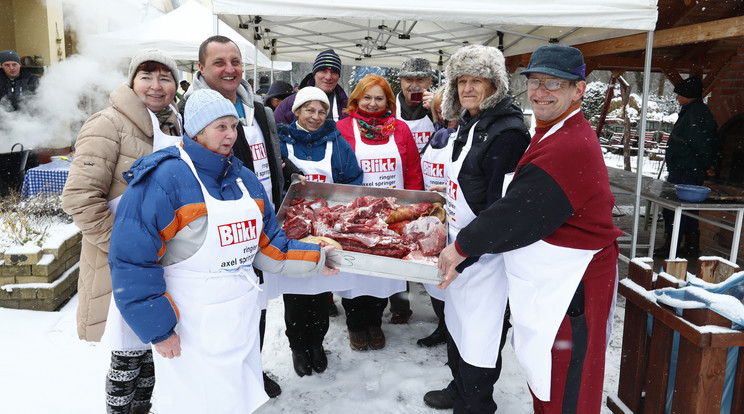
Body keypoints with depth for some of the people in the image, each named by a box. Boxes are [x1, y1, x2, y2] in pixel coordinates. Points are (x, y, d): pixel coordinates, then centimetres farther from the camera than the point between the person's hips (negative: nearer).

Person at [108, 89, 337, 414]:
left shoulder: (244, 179, 8)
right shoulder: (164, 178, -16)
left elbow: (266, 244, 14)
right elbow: (133, 260, -18)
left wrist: (315, 259, 6)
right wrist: (158, 329, -17)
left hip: (244, 322, 7)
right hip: (190, 330, -7)